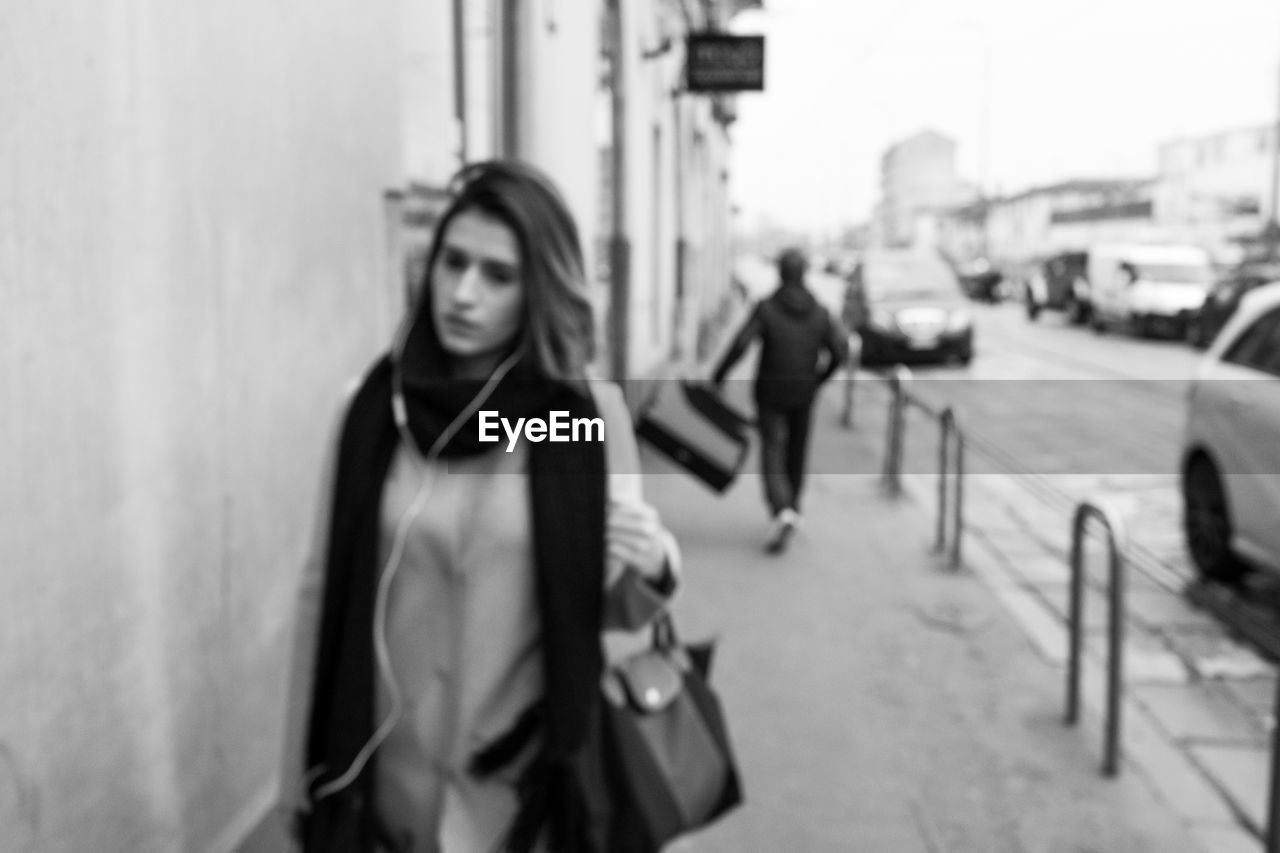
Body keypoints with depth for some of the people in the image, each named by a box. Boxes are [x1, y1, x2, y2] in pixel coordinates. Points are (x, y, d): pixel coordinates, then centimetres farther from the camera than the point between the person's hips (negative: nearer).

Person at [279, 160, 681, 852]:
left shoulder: (588, 412, -10)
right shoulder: (375, 409, -6)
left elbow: (609, 609, 1)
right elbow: (323, 591, 0)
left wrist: (649, 568, -20)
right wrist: (301, 774, 4)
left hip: (522, 778, -1)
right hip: (385, 775, 1)